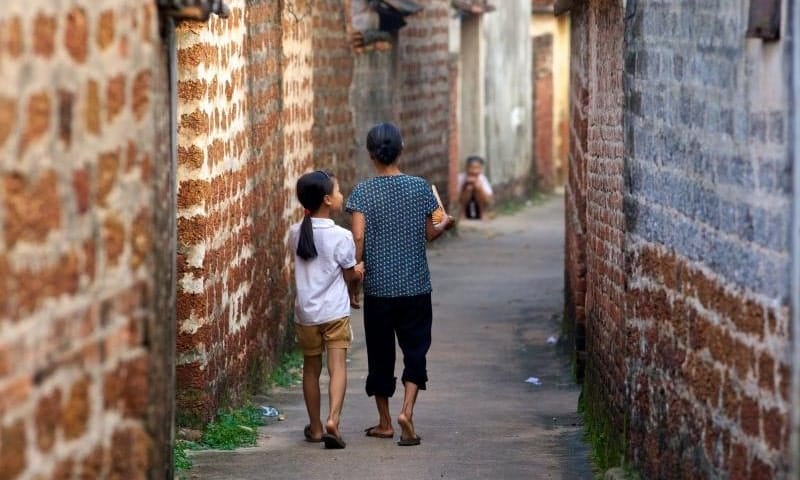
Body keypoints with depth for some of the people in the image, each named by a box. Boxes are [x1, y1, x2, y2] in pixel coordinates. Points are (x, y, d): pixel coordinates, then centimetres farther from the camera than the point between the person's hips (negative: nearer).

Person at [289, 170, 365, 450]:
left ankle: (315, 427, 22)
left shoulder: (296, 234, 0)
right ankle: (333, 419, -24)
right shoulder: (341, 237, -13)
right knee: (338, 367, -5)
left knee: (311, 369, 14)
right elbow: (350, 276, -3)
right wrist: (360, 270, 17)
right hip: (335, 312, -4)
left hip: (306, 313, 4)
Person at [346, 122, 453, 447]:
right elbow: (429, 234, 6)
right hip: (415, 286, 1)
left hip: (378, 287, 0)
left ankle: (385, 422, 21)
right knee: (415, 350, 7)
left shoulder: (362, 193, -8)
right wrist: (445, 224, 27)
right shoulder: (420, 188, -3)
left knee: (380, 353, 11)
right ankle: (407, 411, -13)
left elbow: (358, 238, -16)